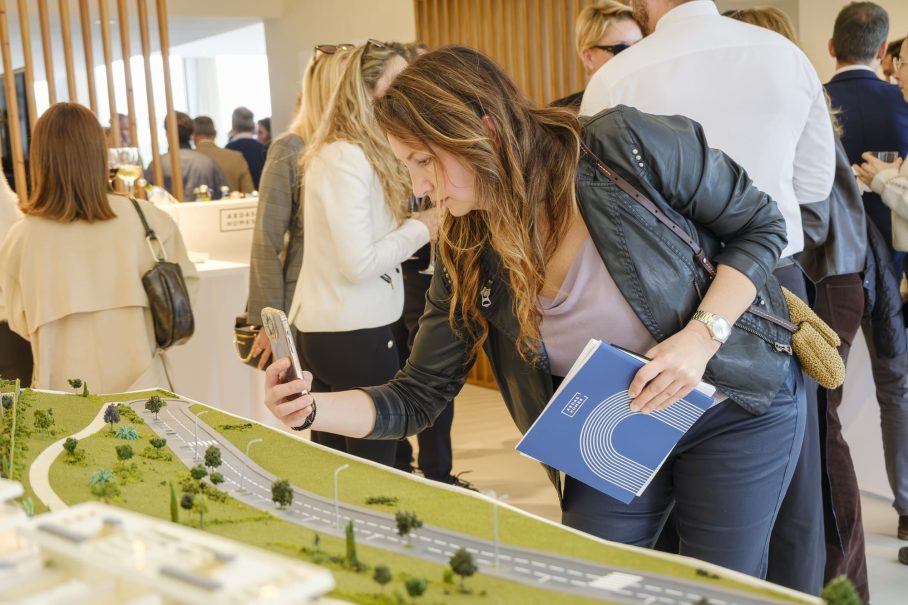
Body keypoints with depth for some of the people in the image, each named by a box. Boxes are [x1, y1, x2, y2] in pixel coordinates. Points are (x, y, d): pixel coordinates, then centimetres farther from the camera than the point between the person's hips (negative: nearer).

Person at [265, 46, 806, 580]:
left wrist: (702, 336, -26)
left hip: (736, 410, -3)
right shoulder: (467, 261, -10)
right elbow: (420, 396, -6)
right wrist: (313, 408, -23)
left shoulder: (628, 148, -24)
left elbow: (762, 225, -12)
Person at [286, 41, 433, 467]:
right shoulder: (347, 158, -16)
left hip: (323, 327, 10)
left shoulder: (340, 153, 14)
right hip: (354, 334, -10)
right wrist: (420, 228, -10)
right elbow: (359, 263, -20)